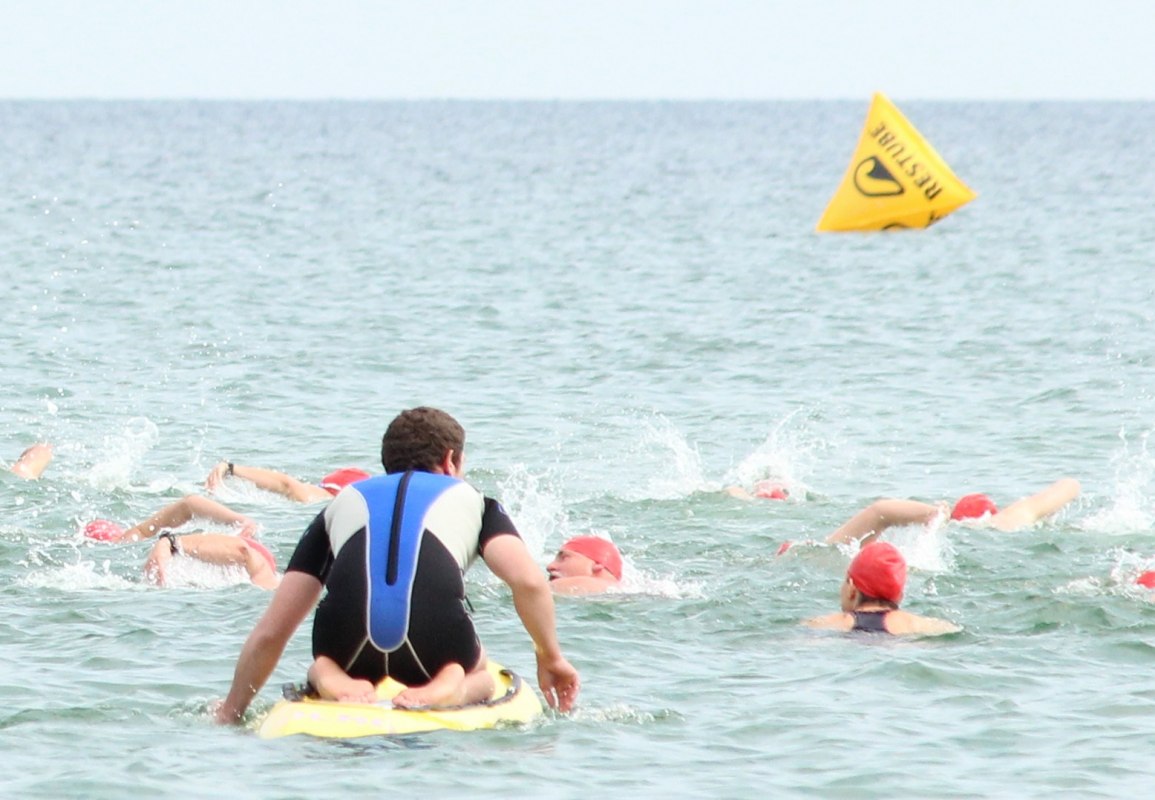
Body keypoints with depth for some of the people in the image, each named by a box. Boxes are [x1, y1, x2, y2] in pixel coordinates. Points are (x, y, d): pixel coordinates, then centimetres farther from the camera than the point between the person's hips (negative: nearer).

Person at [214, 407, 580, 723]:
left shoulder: (343, 502, 30)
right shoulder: (472, 500, 26)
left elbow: (270, 632, 25)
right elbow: (528, 581, 5)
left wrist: (229, 715, 34)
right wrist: (550, 657, 21)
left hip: (351, 654, 1)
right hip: (437, 646, -1)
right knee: (480, 675, 36)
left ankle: (334, 681, 1)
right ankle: (448, 687, 0)